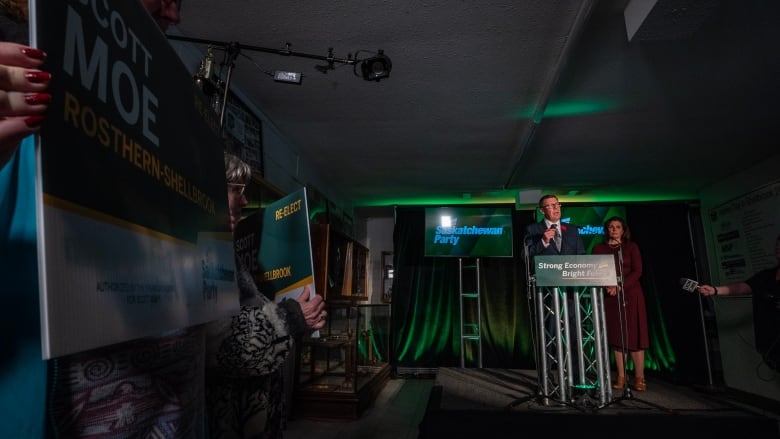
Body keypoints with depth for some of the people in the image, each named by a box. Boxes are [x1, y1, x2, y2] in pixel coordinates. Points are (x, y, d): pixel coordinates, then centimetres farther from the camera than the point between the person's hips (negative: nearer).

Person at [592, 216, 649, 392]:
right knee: (616, 337, 2)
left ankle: (639, 378, 2)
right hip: (610, 296, 1)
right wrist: (607, 286, -16)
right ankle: (621, 377, 6)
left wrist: (620, 287, -15)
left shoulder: (631, 247, 7)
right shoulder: (599, 248, 9)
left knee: (634, 335, -3)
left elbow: (637, 271, -3)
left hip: (630, 295, -1)